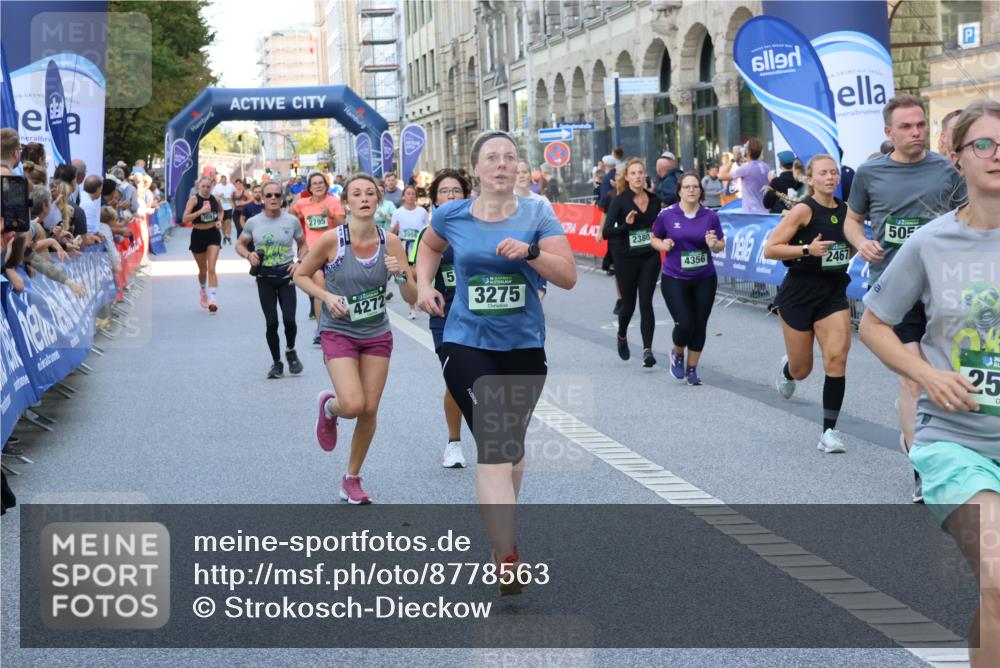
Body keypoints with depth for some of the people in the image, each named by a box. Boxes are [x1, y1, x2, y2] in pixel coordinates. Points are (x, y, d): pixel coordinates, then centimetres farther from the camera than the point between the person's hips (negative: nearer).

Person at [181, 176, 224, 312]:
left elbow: (220, 211, 23)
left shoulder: (215, 199, 0)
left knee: (211, 268, -12)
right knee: (203, 269, 15)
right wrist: (201, 211, -29)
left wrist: (219, 220, 3)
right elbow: (185, 219, -20)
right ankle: (204, 292, 43)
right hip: (198, 235, -1)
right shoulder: (194, 199, -11)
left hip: (213, 234, 1)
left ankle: (212, 299, -18)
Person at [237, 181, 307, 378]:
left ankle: (290, 351, 21)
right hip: (264, 277, 1)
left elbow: (302, 245, 11)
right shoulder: (253, 222, -1)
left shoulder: (292, 221, -2)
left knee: (289, 319, -10)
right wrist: (249, 255, -10)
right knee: (271, 323, 0)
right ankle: (276, 362, 18)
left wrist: (299, 263, -7)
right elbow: (240, 244, 11)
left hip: (286, 275, -1)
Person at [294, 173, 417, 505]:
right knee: (353, 405, -19)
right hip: (339, 332, -3)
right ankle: (329, 406, 20)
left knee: (370, 410, 4)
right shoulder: (331, 239, -16)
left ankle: (352, 478, 25)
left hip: (377, 335, 3)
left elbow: (413, 298, -5)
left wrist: (402, 275, -25)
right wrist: (327, 296, -18)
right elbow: (301, 275, -1)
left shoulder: (390, 242, -8)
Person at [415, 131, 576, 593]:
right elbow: (430, 246, 22)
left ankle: (502, 531, 42)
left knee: (512, 446, 18)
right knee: (494, 448, -15)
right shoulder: (452, 216, -1)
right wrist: (424, 285, 6)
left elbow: (568, 277, -11)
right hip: (468, 346, -2)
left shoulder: (537, 216, -3)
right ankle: (507, 562, -16)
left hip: (525, 347, 2)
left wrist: (531, 251, -27)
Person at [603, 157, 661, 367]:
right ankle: (622, 337, 41)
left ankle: (647, 350, -11)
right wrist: (626, 225, -30)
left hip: (650, 258, 2)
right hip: (626, 259, -2)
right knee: (628, 304, 11)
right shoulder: (619, 201, -8)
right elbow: (606, 232, -15)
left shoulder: (654, 200, 4)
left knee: (646, 303, -9)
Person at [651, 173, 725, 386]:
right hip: (674, 279, -2)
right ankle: (677, 354, 21)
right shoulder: (667, 215, -5)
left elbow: (721, 246, 6)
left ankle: (692, 369, 23)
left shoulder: (710, 216, -2)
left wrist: (713, 244, -16)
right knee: (684, 324, -13)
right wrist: (663, 245, -14)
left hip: (704, 279, 2)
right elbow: (654, 239, 7)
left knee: (699, 325, 5)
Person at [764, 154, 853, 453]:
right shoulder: (804, 210, -12)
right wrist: (807, 250, -26)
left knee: (837, 358, -14)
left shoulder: (845, 210, 4)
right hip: (799, 293, -3)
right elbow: (770, 250, -15)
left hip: (834, 293, 4)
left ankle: (829, 431, -8)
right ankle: (787, 368, 48)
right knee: (802, 369, 9)